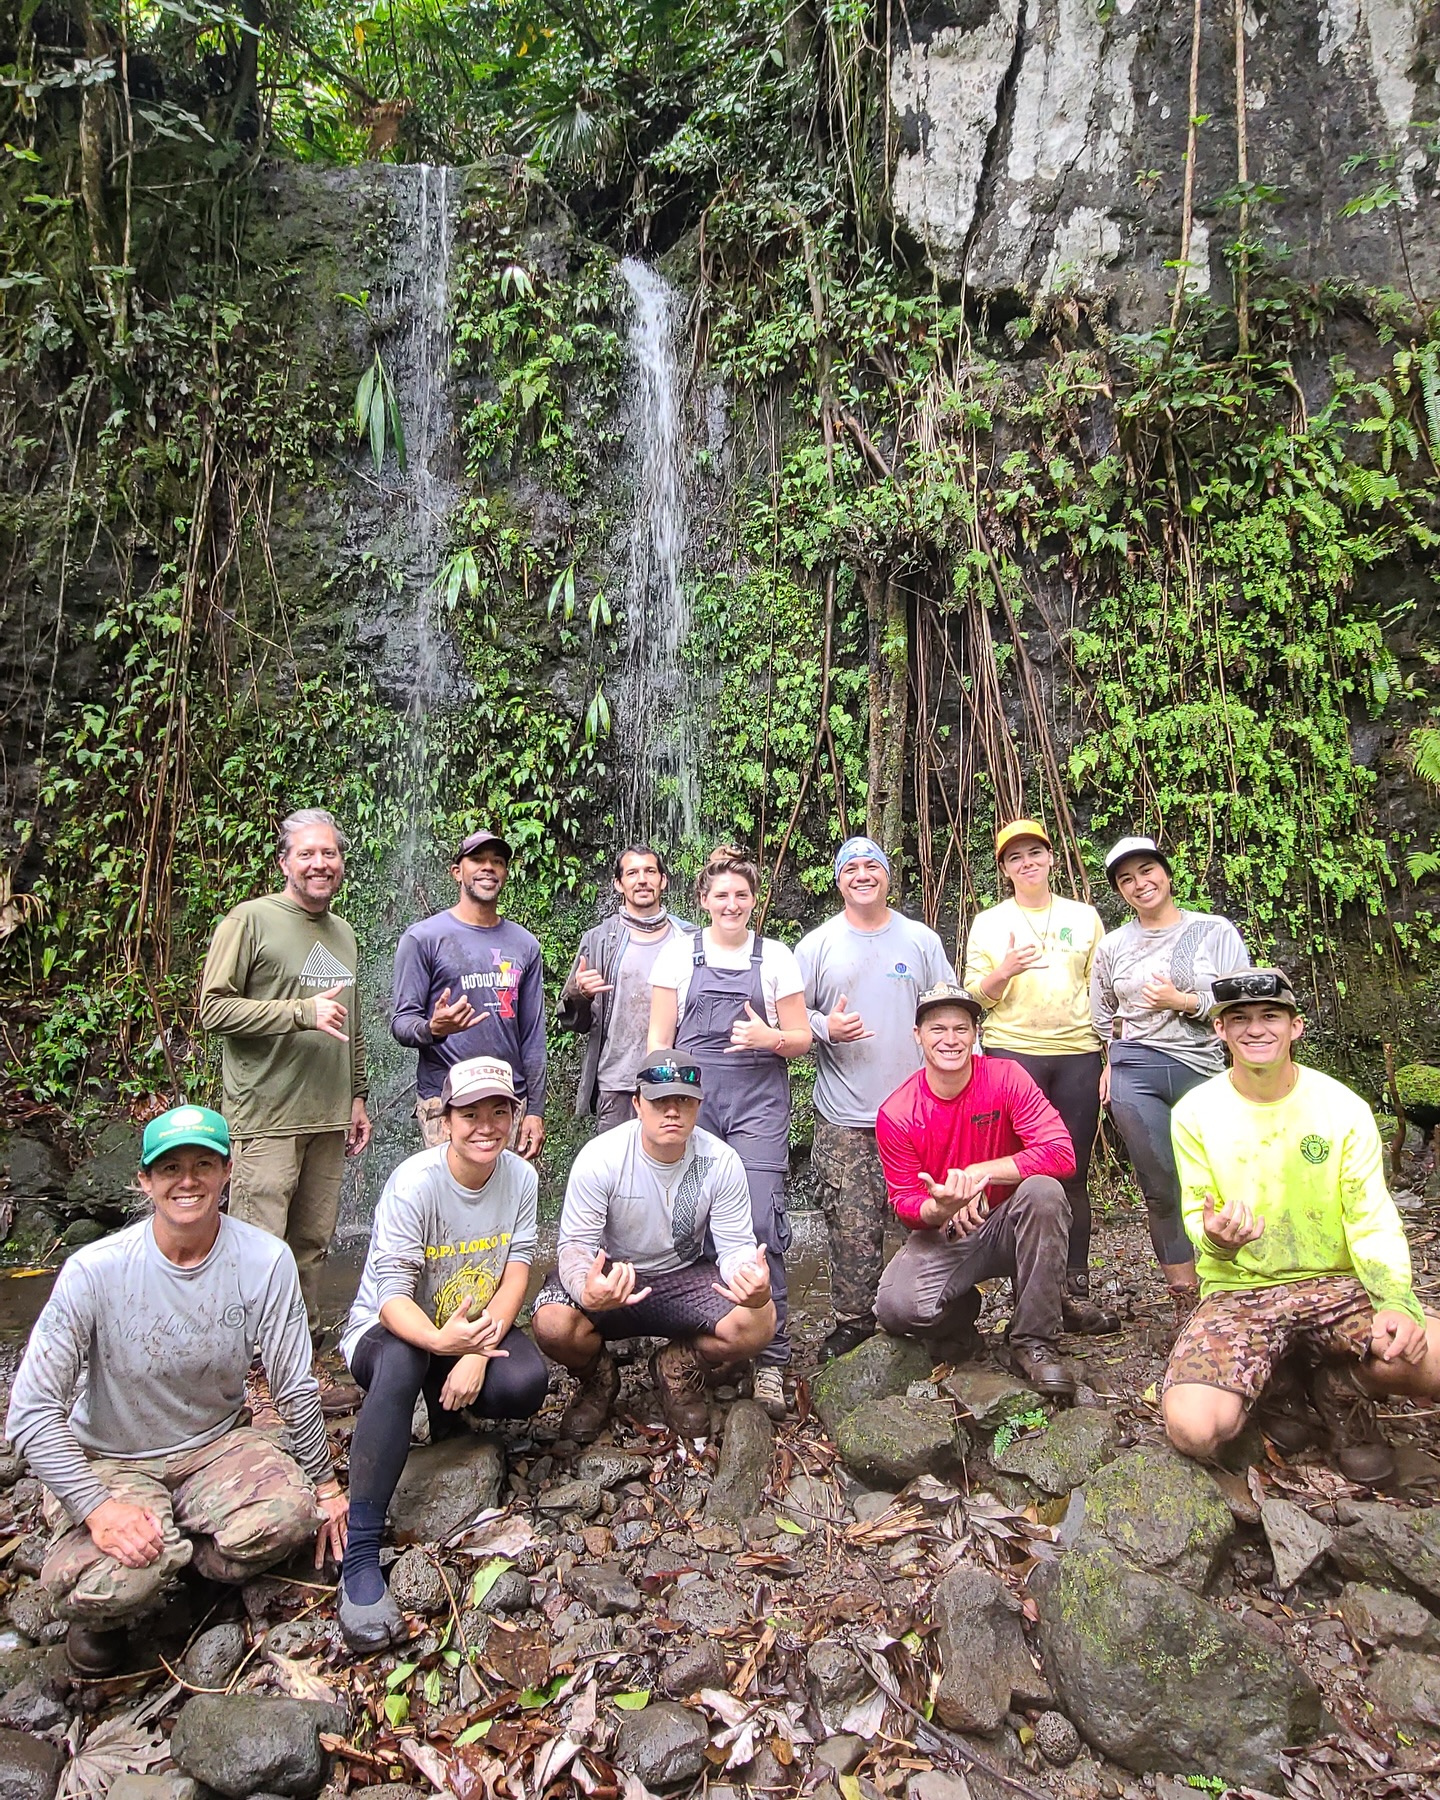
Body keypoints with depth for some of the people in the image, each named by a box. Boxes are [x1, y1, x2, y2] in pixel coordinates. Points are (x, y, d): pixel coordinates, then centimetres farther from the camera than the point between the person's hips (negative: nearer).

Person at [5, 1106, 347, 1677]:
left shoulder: (265, 1260, -17)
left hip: (216, 1444, 2)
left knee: (290, 1513, -27)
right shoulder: (95, 1271, -19)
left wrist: (324, 1484, 1)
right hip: (110, 1462, -1)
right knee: (104, 1588, -30)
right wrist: (97, 1507, -26)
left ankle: (174, 1554, 4)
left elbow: (295, 1386, -8)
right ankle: (99, 1616, 9)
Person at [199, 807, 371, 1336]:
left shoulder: (343, 933, 17)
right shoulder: (250, 920, -5)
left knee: (312, 1243, 12)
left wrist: (357, 1096, 21)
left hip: (330, 1117, 6)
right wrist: (303, 1011, -17)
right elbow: (214, 1008, -12)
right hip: (267, 1117, -6)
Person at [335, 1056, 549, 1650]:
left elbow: (517, 1268, -11)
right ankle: (360, 1552, -32)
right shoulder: (414, 1184, -23)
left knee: (526, 1383, -26)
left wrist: (477, 1350, -27)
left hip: (472, 1326, 4)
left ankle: (442, 1402, 8)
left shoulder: (520, 1177, -9)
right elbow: (393, 1297, -27)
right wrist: (441, 1341, -48)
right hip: (391, 1328, -4)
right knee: (400, 1362, -39)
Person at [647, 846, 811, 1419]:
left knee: (761, 1222, -9)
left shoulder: (776, 957, 10)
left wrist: (771, 1038, -10)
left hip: (758, 1102, 0)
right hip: (690, 1097, 1)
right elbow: (659, 1038, 9)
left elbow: (801, 1038, 11)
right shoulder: (679, 953, 10)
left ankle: (772, 1358, 1)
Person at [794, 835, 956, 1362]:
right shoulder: (817, 945, 5)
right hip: (843, 1119, -1)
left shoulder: (921, 940, 8)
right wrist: (826, 1027, -13)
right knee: (853, 1225, 0)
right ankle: (853, 1322, 16)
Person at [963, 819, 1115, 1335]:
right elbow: (974, 999, 5)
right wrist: (1005, 971, -15)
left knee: (1074, 1174, 2)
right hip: (1012, 1052, -1)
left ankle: (1075, 1289, 10)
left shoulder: (1083, 917, 12)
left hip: (1078, 1053, 1)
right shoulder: (989, 923, 8)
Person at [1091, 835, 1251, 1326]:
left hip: (1205, 1070, -2)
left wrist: (1183, 1001, -12)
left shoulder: (1215, 932, 3)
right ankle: (1186, 1302, 14)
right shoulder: (1112, 946, 11)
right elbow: (1103, 1017, 22)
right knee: (1161, 1189, 3)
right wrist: (1113, 1063, 10)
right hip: (1135, 1075, 2)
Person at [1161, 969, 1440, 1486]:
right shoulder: (1195, 1113, -5)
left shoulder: (1344, 1107, -3)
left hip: (1335, 1285, 1)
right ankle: (1275, 1371, 9)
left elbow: (1372, 1220, -5)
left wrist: (1398, 1303, -24)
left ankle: (1342, 1386, 6)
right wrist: (1217, 1240, -26)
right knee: (1194, 1429, -25)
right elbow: (1197, 1219, -1)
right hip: (1237, 1292, -1)